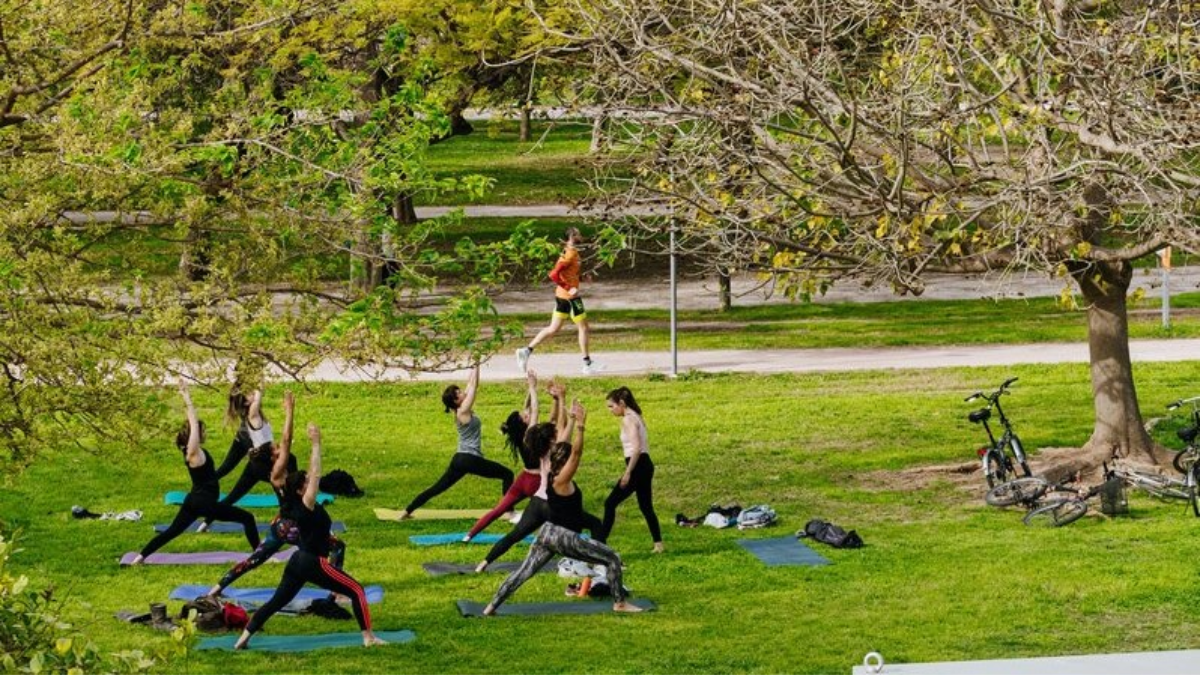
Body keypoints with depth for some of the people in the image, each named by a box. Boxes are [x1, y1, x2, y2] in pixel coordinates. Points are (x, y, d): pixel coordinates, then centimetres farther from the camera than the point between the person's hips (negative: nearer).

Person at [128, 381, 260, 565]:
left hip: (194, 501, 9)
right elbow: (194, 424, -21)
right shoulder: (194, 453, -18)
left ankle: (141, 557, 9)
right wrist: (187, 398, -17)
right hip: (205, 503, -9)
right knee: (247, 518, -3)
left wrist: (186, 398, 10)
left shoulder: (191, 451, 5)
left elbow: (192, 423, 8)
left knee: (172, 531, 13)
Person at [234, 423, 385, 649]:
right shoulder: (307, 505, -18)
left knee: (276, 601, 13)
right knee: (357, 591, -2)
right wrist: (316, 444, -19)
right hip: (314, 564, -9)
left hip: (299, 562, 9)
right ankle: (369, 638, -5)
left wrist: (316, 444, 7)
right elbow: (316, 474, -22)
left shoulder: (302, 505, 5)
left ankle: (244, 637, 9)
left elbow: (312, 473, 10)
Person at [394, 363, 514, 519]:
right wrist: (476, 366, 0)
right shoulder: (463, 411, -12)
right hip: (471, 459, -9)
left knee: (437, 488, 10)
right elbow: (473, 386, -8)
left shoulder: (460, 411, 10)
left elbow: (471, 385, 16)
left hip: (460, 459, 9)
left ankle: (407, 511, 8)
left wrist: (475, 367, 17)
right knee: (507, 474, -1)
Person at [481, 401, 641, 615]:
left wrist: (572, 420, 13)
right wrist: (580, 426, -36)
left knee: (523, 571, 11)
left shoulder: (553, 474, 4)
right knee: (612, 559, -2)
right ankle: (620, 603, 1)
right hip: (564, 537, -9)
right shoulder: (562, 481, -18)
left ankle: (492, 606, 9)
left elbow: (565, 447, 12)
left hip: (548, 533, 9)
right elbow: (576, 452, -30)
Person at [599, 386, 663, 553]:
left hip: (637, 465, -10)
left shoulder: (628, 420, -13)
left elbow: (636, 448, -21)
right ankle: (658, 544, 17)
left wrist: (628, 473, -22)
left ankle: (601, 541, -10)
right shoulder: (636, 417, 15)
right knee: (646, 506, 16)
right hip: (646, 465, 10)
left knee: (610, 503, -7)